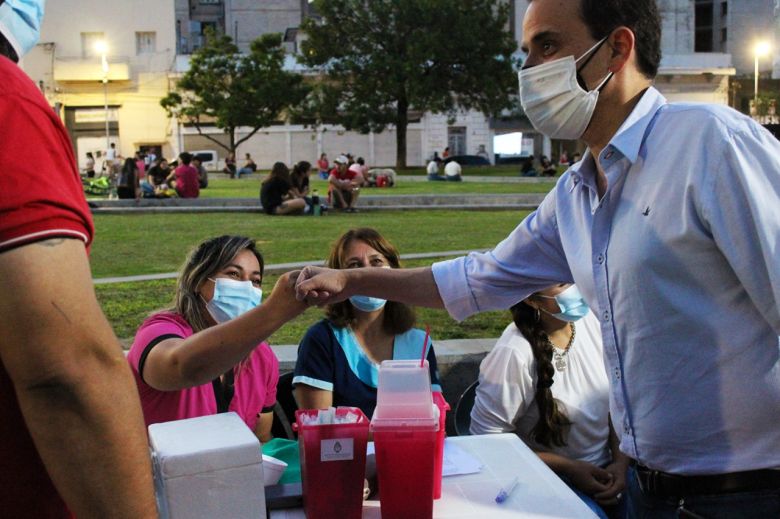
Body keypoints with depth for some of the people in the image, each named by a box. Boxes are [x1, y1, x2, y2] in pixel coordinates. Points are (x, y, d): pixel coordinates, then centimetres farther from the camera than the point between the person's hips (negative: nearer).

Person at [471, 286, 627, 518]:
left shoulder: (591, 321, -4)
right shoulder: (513, 353, -23)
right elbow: (487, 439, -16)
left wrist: (621, 460, -5)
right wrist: (568, 468, -14)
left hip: (604, 470, 6)